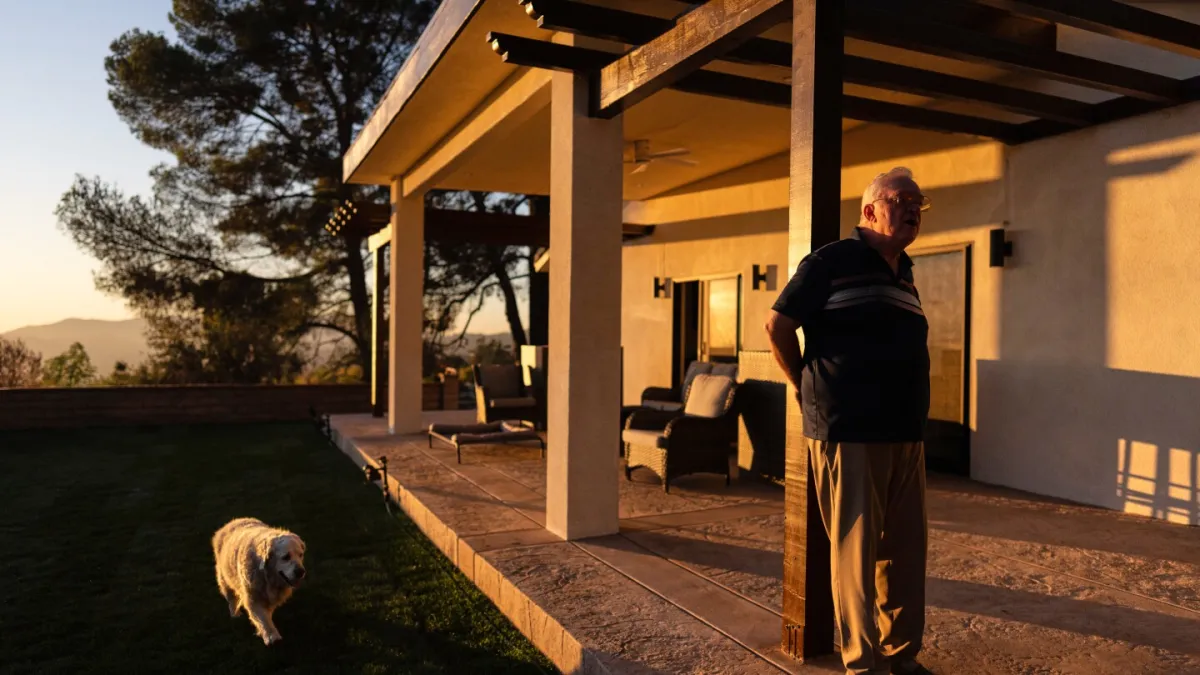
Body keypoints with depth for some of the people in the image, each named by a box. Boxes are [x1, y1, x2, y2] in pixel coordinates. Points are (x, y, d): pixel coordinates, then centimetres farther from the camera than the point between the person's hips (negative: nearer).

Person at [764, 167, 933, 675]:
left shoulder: (903, 276, 17)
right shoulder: (832, 262, -6)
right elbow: (778, 325, -5)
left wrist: (914, 424, 18)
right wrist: (809, 389, 3)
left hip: (905, 436, 8)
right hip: (849, 433, -7)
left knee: (906, 550, 12)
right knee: (856, 550, -1)